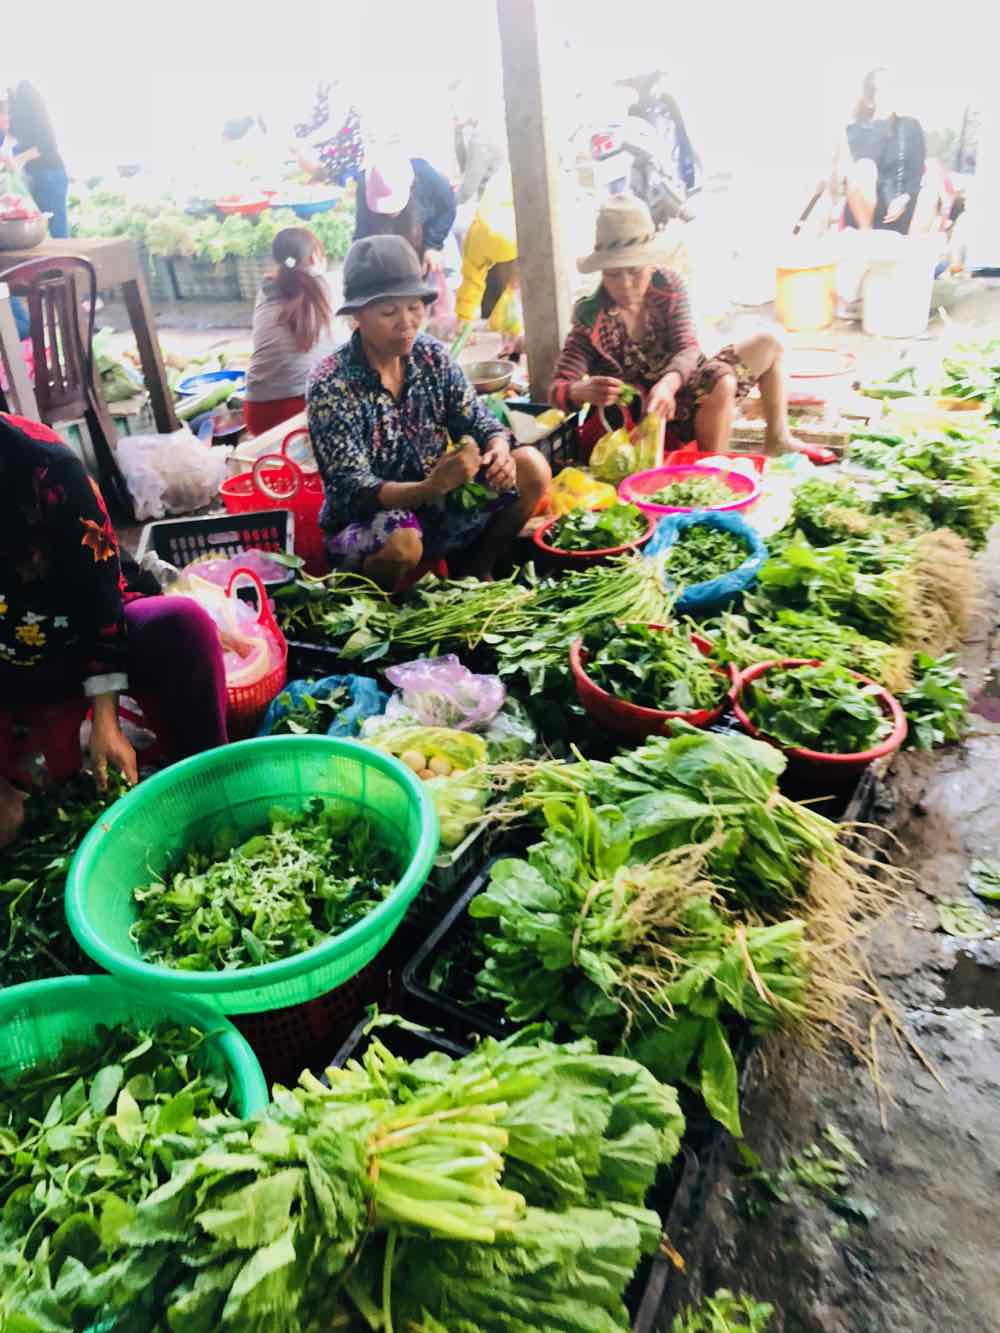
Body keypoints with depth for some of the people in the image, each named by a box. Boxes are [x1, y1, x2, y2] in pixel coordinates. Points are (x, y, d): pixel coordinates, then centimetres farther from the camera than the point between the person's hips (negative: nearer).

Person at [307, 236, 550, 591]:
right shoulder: (331, 385, -18)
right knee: (402, 542, -39)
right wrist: (430, 487, -42)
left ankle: (474, 575, 5)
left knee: (531, 467, -10)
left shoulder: (431, 357, -2)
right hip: (364, 523, -5)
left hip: (436, 508, 5)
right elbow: (353, 490, -24)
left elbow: (480, 422, -1)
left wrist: (499, 451, -26)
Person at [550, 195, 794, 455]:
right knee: (722, 384, -32)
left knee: (767, 345, -1)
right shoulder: (591, 320, -18)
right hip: (654, 413, -5)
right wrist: (583, 391, -51)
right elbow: (558, 389, -25)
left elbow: (688, 349, -19)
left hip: (683, 383, 5)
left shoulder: (669, 286, -8)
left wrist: (668, 384, -43)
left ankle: (776, 438, 12)